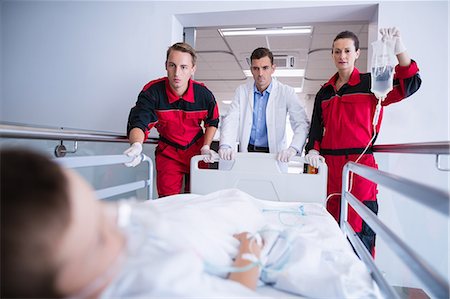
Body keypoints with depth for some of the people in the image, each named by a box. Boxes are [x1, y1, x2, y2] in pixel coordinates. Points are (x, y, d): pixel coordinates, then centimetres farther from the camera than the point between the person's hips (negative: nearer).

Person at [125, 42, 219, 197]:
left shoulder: (204, 94, -16)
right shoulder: (152, 91, -21)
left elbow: (212, 122, 3)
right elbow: (138, 123, -28)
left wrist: (206, 147, -7)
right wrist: (136, 145, -49)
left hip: (196, 148, 2)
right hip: (168, 152, -1)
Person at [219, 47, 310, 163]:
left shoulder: (286, 92, -1)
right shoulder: (242, 91, 6)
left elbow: (302, 124, -7)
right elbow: (231, 120, -2)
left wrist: (293, 148, -26)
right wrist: (225, 146, -21)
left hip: (274, 153, -1)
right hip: (246, 152, 2)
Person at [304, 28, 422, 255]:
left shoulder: (370, 83, 4)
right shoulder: (324, 92, 17)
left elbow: (408, 86, -10)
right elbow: (317, 126, 16)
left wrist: (399, 50, -22)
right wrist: (313, 150, 0)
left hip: (360, 163, -4)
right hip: (331, 163, 5)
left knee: (359, 226, -7)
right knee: (334, 220, 12)